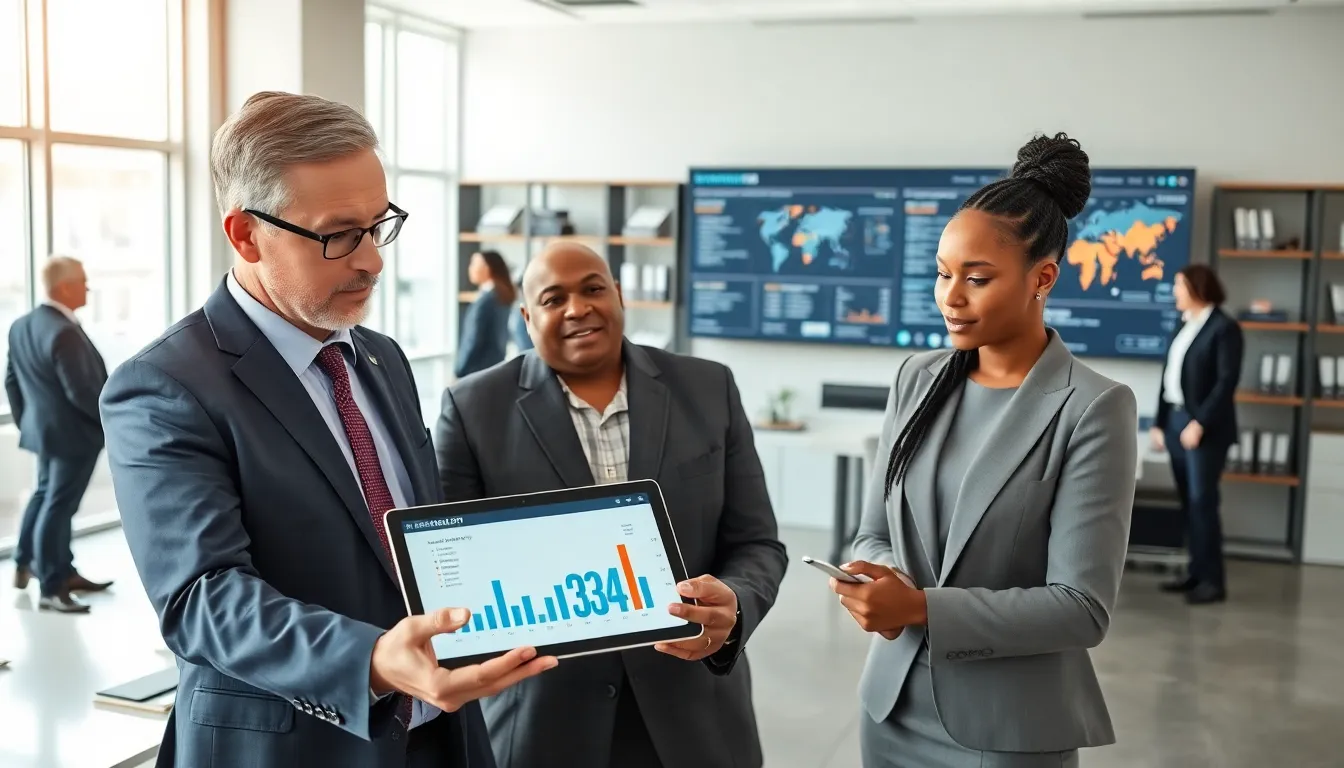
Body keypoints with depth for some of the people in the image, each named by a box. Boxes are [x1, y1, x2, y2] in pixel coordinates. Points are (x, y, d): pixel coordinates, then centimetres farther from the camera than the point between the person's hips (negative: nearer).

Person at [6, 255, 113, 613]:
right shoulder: (65, 332, -25)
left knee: (45, 496, 22)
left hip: (42, 429, 9)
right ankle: (51, 588, 9)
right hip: (73, 432, -9)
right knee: (58, 505, -1)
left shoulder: (21, 326, 6)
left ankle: (26, 565, 32)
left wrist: (25, 420, 22)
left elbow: (12, 380, 13)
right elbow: (82, 391, -25)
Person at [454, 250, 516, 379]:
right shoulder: (504, 297, 10)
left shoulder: (485, 300, -16)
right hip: (496, 364, 9)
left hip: (479, 369, -9)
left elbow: (473, 341, -16)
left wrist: (459, 372, -9)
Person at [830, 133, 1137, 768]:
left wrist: (922, 607, -24)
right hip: (892, 708, 5)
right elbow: (874, 531, 7)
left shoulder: (1093, 409, -14)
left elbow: (1084, 607, -17)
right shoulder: (918, 380, 1)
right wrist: (877, 578, -15)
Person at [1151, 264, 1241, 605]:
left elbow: (1227, 381, -15)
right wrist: (1160, 422, 10)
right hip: (1175, 420, 7)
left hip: (1204, 427, -7)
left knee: (1202, 500, -7)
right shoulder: (1184, 325, 15)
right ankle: (1197, 572, 15)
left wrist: (1200, 423, -20)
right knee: (1188, 501, 8)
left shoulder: (1224, 327, -8)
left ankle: (1214, 581, -1)